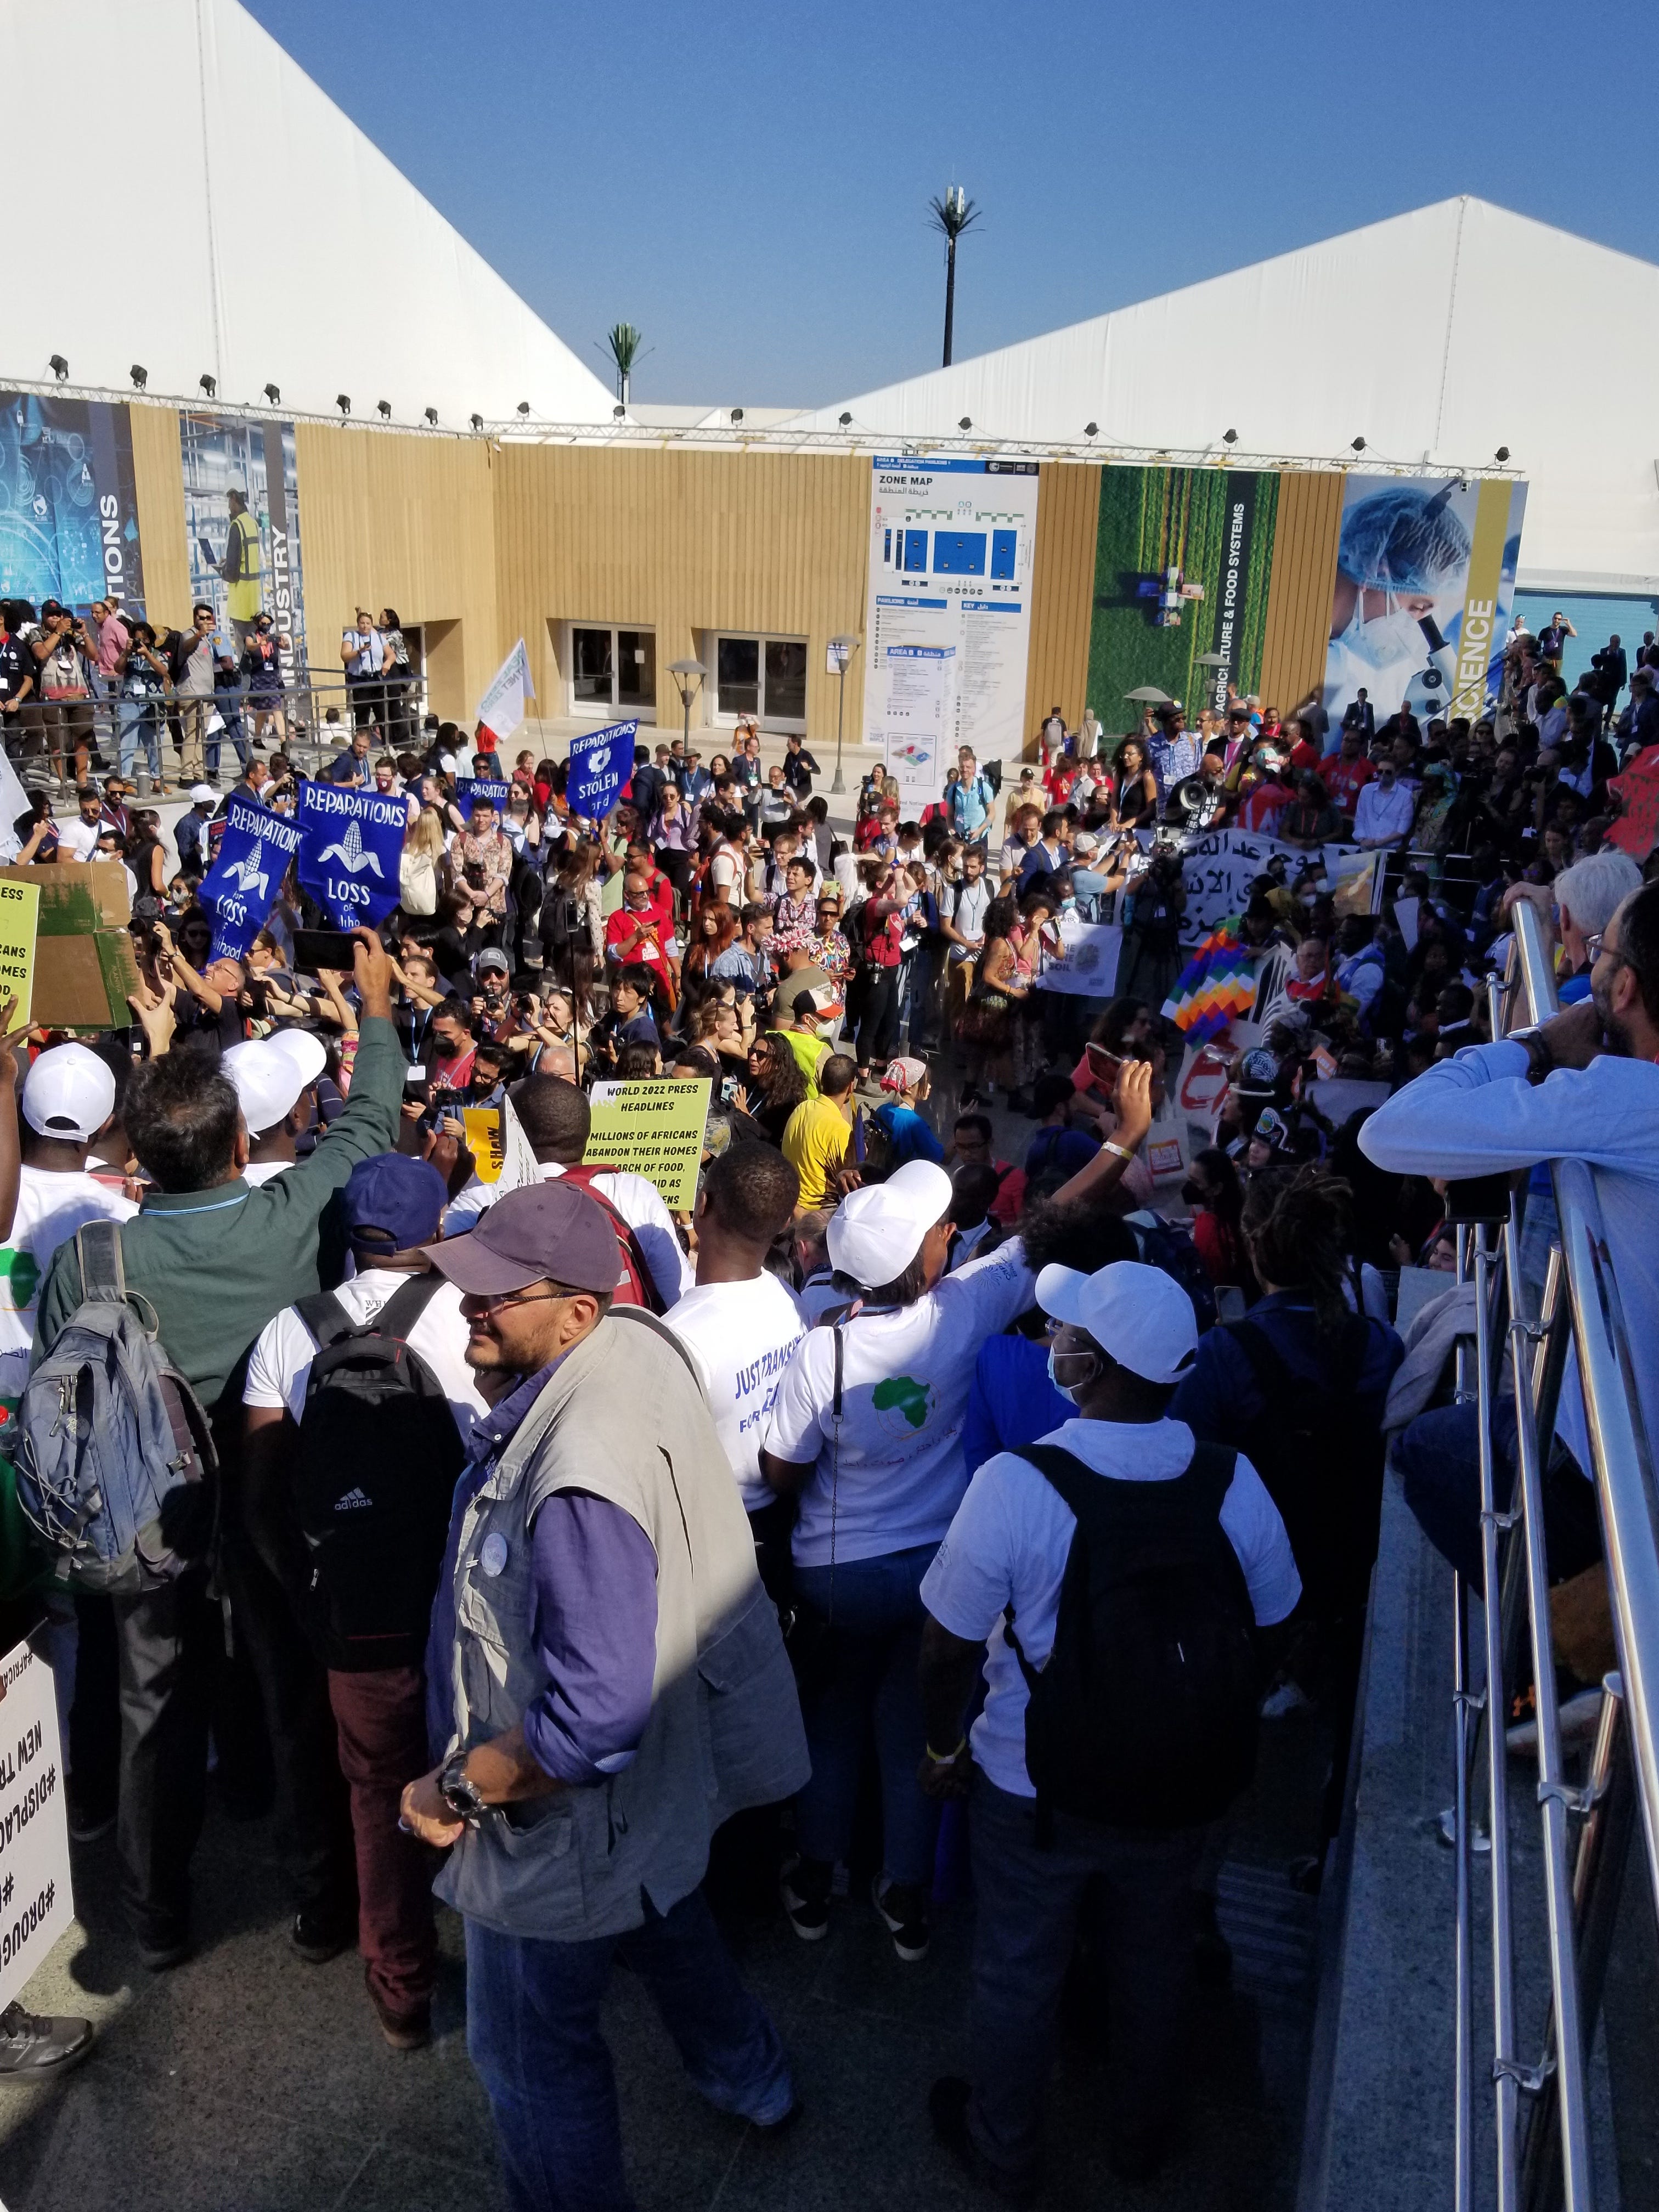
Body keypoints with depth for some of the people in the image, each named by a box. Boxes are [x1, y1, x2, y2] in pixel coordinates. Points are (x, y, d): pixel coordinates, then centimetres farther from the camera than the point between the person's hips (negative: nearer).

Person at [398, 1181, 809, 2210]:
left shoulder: (581, 1479, -40)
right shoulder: (633, 1343, -12)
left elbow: (595, 1716, -39)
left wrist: (458, 1789, -25)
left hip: (566, 1821, -10)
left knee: (535, 2048, 16)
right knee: (663, 1917, 37)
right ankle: (752, 2077, 64)